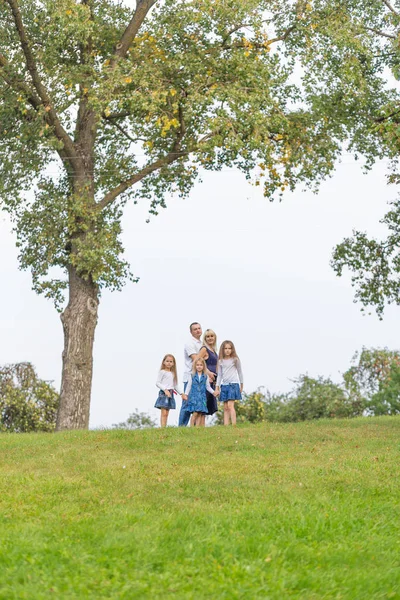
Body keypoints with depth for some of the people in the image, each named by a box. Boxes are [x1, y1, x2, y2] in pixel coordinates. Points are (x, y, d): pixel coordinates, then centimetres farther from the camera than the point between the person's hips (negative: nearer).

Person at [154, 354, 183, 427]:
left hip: (170, 394, 6)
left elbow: (175, 385, 23)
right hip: (163, 393, -6)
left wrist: (181, 393, 17)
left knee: (167, 414, 5)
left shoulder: (173, 373, 16)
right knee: (164, 413, -12)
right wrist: (165, 390, -20)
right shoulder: (162, 372, -2)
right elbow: (157, 383, -9)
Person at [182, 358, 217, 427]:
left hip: (202, 397, 2)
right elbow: (189, 386, 7)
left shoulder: (205, 376, 7)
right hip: (194, 396, -2)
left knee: (200, 414, -4)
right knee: (195, 413, -11)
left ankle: (197, 427, -3)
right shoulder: (192, 376, 4)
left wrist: (213, 392, 1)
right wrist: (185, 394, 0)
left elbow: (208, 387, 13)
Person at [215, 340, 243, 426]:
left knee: (230, 405, -16)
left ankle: (234, 425, -18)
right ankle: (226, 426, 1)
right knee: (225, 408, 2)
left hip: (233, 384, -4)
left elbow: (240, 372, 9)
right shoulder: (220, 361, 10)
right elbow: (219, 375, 12)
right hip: (224, 385, 4)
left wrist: (241, 385, 13)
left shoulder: (235, 360, 1)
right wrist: (217, 388, 7)